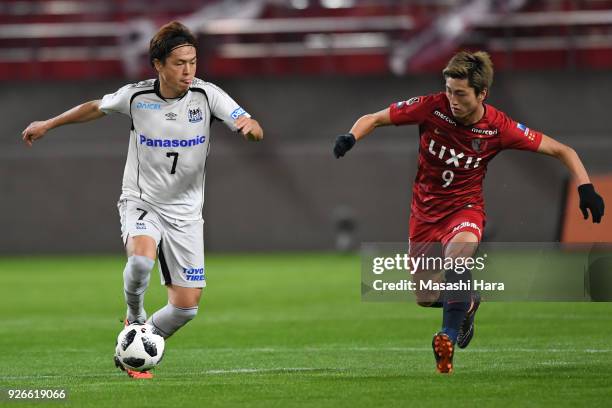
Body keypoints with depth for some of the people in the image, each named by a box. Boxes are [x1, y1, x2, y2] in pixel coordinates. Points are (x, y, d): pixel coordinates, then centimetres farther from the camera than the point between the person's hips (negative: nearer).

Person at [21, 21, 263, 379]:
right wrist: (49, 124, 19)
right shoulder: (135, 96, -9)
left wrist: (250, 125, -41)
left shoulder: (206, 94, -10)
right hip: (141, 203, -2)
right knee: (141, 258, -35)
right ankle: (135, 319, -4)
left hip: (185, 212, 2)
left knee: (186, 307, -2)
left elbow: (253, 129, -16)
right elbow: (96, 108, 11)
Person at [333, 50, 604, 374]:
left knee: (459, 251, -38)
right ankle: (468, 303, 43)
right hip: (425, 209, 3)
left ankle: (449, 336, -35)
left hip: (465, 206, -3)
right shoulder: (431, 107, -18)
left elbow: (561, 151, -9)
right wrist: (350, 138, -30)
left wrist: (585, 188, -22)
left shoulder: (498, 128, -18)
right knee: (425, 298, 9)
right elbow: (374, 119, -8)